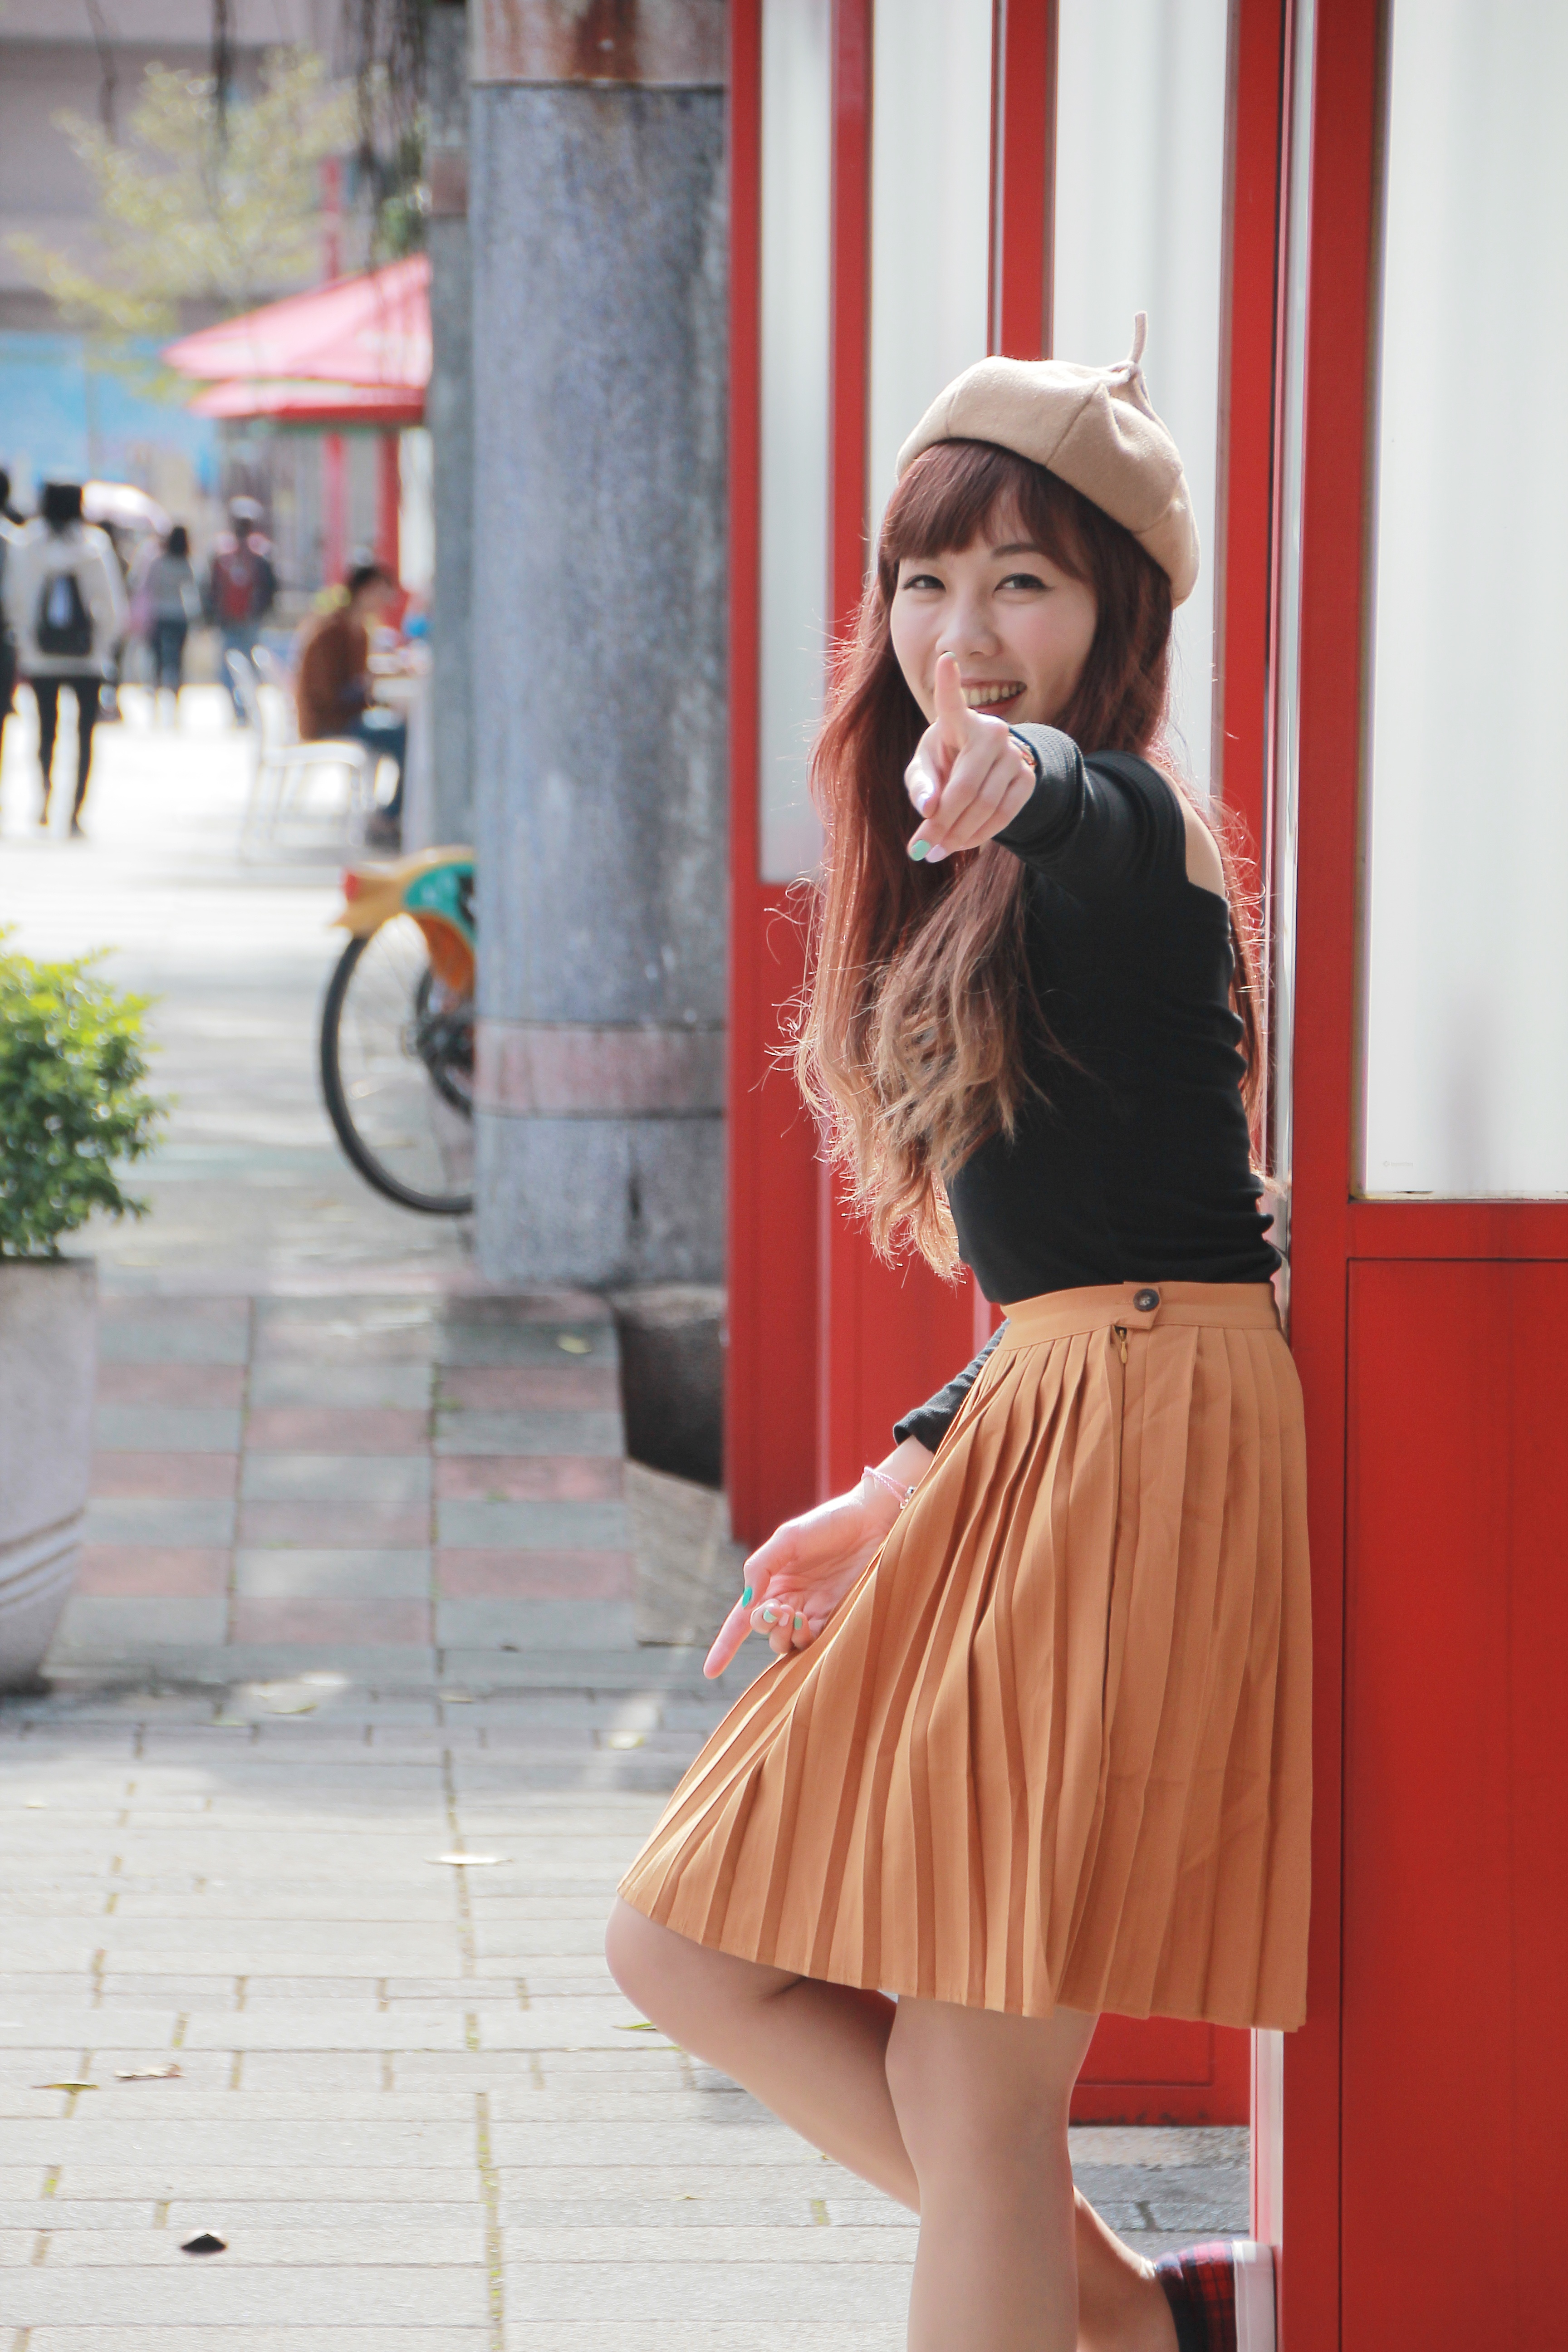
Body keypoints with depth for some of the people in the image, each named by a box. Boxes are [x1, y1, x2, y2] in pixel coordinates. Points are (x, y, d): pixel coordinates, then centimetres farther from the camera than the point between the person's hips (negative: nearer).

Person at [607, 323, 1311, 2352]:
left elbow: (1106, 813, -37)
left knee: (966, 2082, -7)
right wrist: (905, 1488, 21)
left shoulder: (1118, 824, -9)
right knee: (693, 1949, 11)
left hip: (1144, 1437, -10)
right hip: (1039, 1429, 10)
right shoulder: (980, 888, 19)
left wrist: (1022, 772, -60)